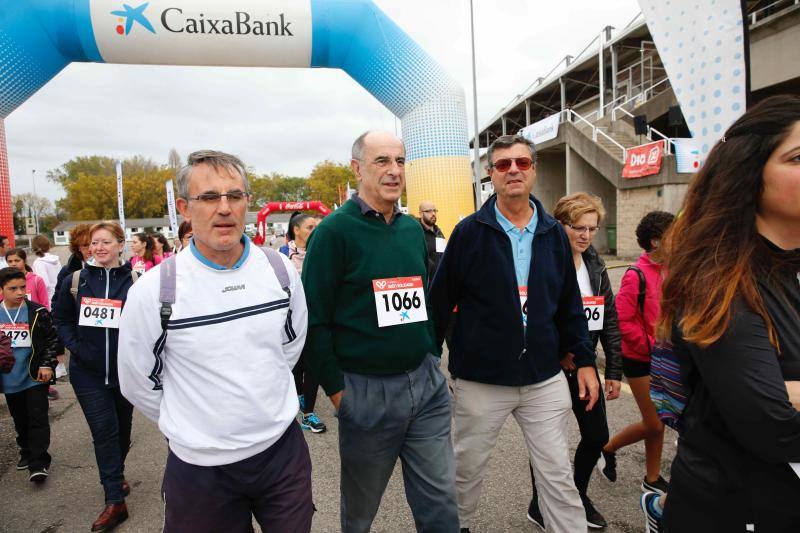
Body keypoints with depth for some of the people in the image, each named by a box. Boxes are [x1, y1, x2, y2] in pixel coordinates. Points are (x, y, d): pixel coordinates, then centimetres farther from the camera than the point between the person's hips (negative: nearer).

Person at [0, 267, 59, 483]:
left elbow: (52, 339, -3)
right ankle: (27, 453, 36)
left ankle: (38, 463, 2)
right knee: (20, 421, 18)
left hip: (35, 377, -4)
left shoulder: (37, 312, -8)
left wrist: (47, 365, -10)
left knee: (38, 419, -3)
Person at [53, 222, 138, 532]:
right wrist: (75, 347, -5)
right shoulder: (75, 281, -1)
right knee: (104, 430, -4)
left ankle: (115, 476, 43)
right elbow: (61, 318, 8)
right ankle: (115, 501, 4)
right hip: (88, 372, 0)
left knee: (122, 428, 16)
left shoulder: (135, 282, -8)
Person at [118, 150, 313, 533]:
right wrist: (188, 426, 6)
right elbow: (138, 384, -1)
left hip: (285, 450, 3)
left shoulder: (280, 271, -5)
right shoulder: (153, 290, -14)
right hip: (199, 466, -2)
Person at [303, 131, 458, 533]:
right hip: (365, 390, -4)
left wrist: (432, 355, 14)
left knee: (440, 498, 13)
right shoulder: (334, 230, -12)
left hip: (427, 383, 5)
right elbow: (314, 319, -12)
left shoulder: (413, 229, 8)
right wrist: (336, 390, -10)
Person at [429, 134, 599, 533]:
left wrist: (584, 360, 6)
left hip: (545, 380, 2)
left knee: (558, 476, 12)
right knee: (467, 469, 18)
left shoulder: (554, 234, 3)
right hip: (480, 379, -2)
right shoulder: (469, 232, -8)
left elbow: (570, 305, 9)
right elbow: (440, 301, -5)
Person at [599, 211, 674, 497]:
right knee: (654, 425, 0)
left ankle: (652, 479, 31)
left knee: (658, 421, 13)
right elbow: (621, 321, -21)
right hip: (640, 359, -6)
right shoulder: (636, 275, -18)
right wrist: (652, 346, -17)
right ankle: (607, 448, 25)